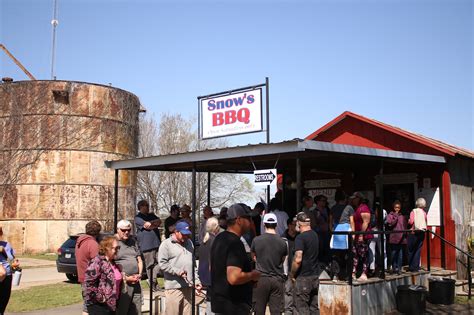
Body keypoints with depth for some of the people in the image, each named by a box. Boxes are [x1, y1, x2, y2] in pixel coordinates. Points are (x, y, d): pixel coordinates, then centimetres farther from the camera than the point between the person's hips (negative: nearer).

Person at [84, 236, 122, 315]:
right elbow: (89, 283, -24)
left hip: (111, 304, 9)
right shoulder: (97, 262, -17)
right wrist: (100, 298, -19)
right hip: (98, 306, -9)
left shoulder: (113, 263, 12)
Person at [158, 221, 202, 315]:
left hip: (189, 286, 6)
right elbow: (162, 263, -10)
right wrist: (177, 271, -16)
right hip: (174, 287, -6)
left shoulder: (189, 243, 18)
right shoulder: (166, 244, -2)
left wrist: (196, 280, 14)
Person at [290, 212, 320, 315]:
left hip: (303, 277, -8)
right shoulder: (315, 235, 9)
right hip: (315, 276, 8)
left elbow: (298, 260, -23)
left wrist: (292, 274, -9)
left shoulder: (300, 238, -17)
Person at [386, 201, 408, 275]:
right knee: (394, 253, 1)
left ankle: (399, 268, 7)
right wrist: (396, 216, -8)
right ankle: (394, 268, 10)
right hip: (394, 237, -2)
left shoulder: (402, 216, 12)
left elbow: (405, 226, 14)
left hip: (401, 238, 2)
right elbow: (390, 223, -12)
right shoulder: (390, 215, 4)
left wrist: (405, 234, 4)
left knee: (400, 253, 1)